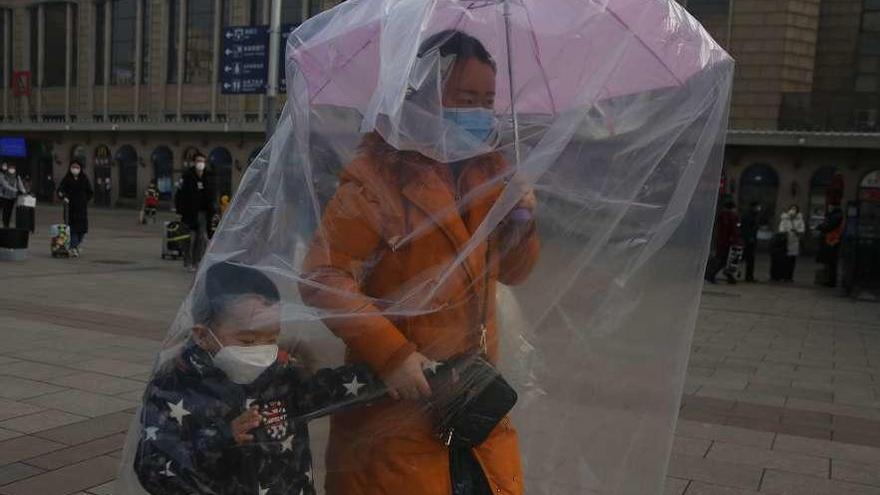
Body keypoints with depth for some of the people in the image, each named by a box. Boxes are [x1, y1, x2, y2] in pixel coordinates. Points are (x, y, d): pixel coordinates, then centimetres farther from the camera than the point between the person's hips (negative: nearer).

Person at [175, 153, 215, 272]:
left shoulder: (208, 179, 11)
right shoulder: (187, 177, -4)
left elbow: (210, 198, 16)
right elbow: (180, 195, -6)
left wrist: (210, 212, 8)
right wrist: (181, 210, -12)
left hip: (203, 213, 5)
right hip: (190, 212, -5)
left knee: (203, 238, 2)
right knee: (191, 238, -4)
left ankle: (198, 262, 11)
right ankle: (188, 263, 5)